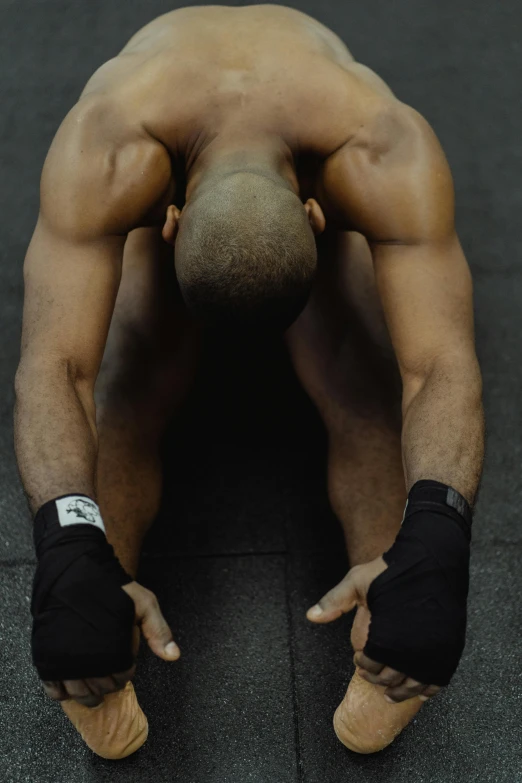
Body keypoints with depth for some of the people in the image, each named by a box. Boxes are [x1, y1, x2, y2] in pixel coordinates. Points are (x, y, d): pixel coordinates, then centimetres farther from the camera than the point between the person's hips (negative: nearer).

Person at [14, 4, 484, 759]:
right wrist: (71, 555, -67)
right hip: (159, 179, 0)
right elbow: (54, 365, -52)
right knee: (124, 396, -26)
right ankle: (98, 673, -27)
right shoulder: (104, 154, -45)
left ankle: (386, 663, -27)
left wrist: (433, 552, -68)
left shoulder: (389, 158, -45)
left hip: (326, 182, 0)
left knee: (368, 398, -26)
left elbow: (442, 365, -52)